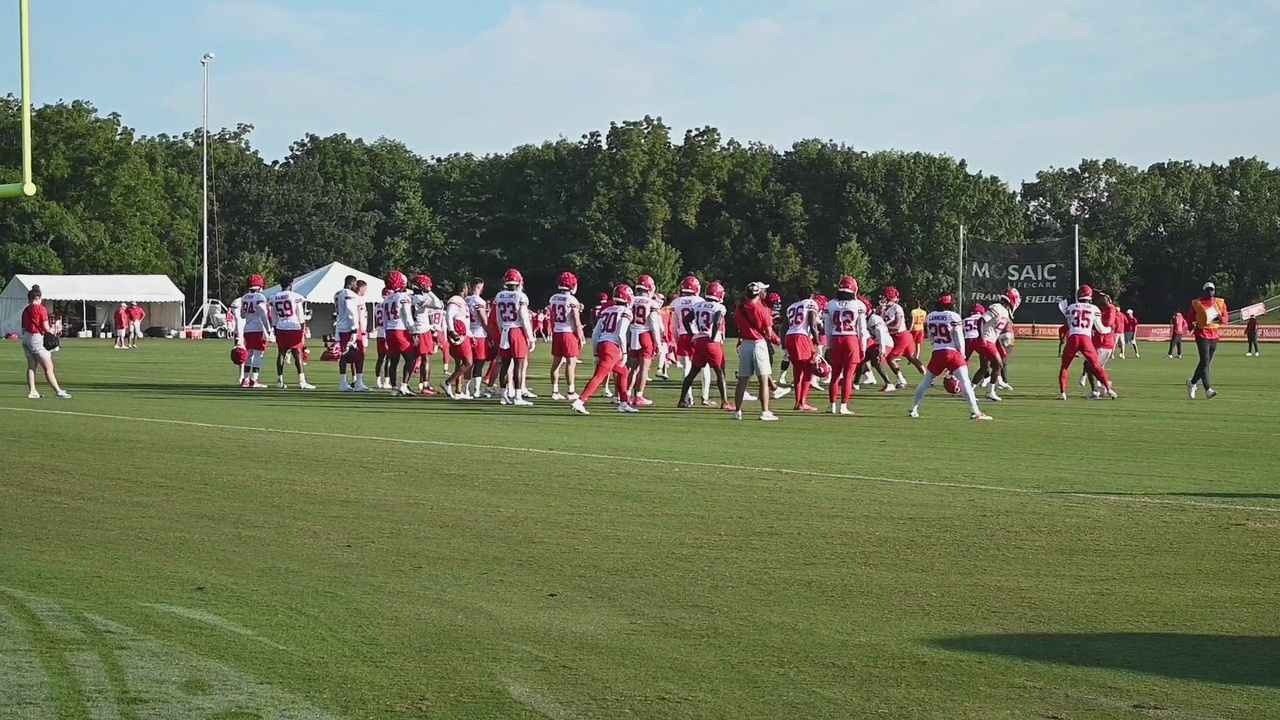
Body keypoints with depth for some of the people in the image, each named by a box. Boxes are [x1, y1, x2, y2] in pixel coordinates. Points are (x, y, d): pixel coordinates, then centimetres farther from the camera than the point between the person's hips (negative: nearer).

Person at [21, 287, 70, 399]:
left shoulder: (25, 310, 10)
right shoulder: (41, 309, -11)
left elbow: (23, 328, 12)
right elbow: (46, 328, -13)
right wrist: (52, 330, 5)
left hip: (26, 338, 7)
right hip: (37, 339, -7)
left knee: (31, 366, 13)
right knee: (48, 367, -4)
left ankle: (32, 391, 12)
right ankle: (58, 391, -2)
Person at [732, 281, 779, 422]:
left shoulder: (739, 309, 1)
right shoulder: (761, 309, -12)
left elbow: (738, 326, 8)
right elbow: (769, 332, -9)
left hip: (744, 344, 5)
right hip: (759, 343, -5)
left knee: (742, 380, 10)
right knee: (763, 379, 0)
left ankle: (737, 411, 12)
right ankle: (765, 412, -1)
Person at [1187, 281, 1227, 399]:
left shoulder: (1220, 303, 8)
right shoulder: (1197, 303, -1)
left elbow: (1226, 318, 9)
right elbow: (1190, 317, 7)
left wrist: (1220, 318, -14)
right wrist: (1192, 325, -14)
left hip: (1214, 336, 5)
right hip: (1202, 335, -5)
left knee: (1206, 363, 11)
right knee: (1205, 362, -14)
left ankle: (1192, 383, 31)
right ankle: (1208, 389, -18)